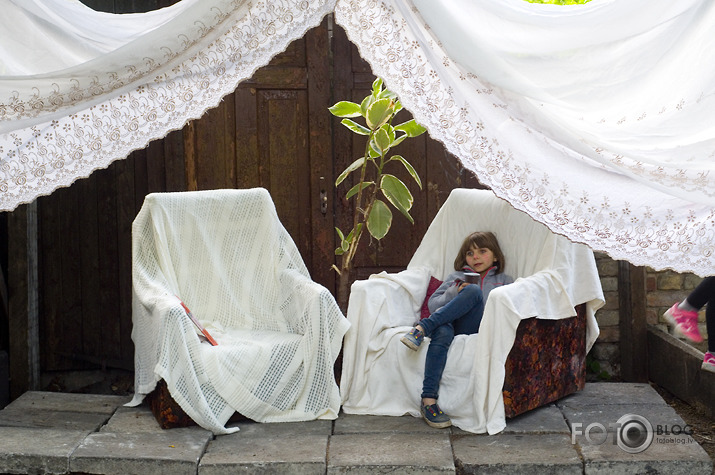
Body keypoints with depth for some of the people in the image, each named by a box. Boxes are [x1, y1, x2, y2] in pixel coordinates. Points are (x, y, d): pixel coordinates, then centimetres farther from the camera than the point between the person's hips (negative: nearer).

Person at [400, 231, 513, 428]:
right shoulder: (456, 277, 32)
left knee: (474, 290, -30)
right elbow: (433, 305, 19)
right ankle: (428, 401, -42)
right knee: (442, 332, -38)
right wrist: (455, 292, 1)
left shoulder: (503, 281, 28)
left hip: (474, 328, -1)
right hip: (447, 323, 1)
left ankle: (423, 327, -35)